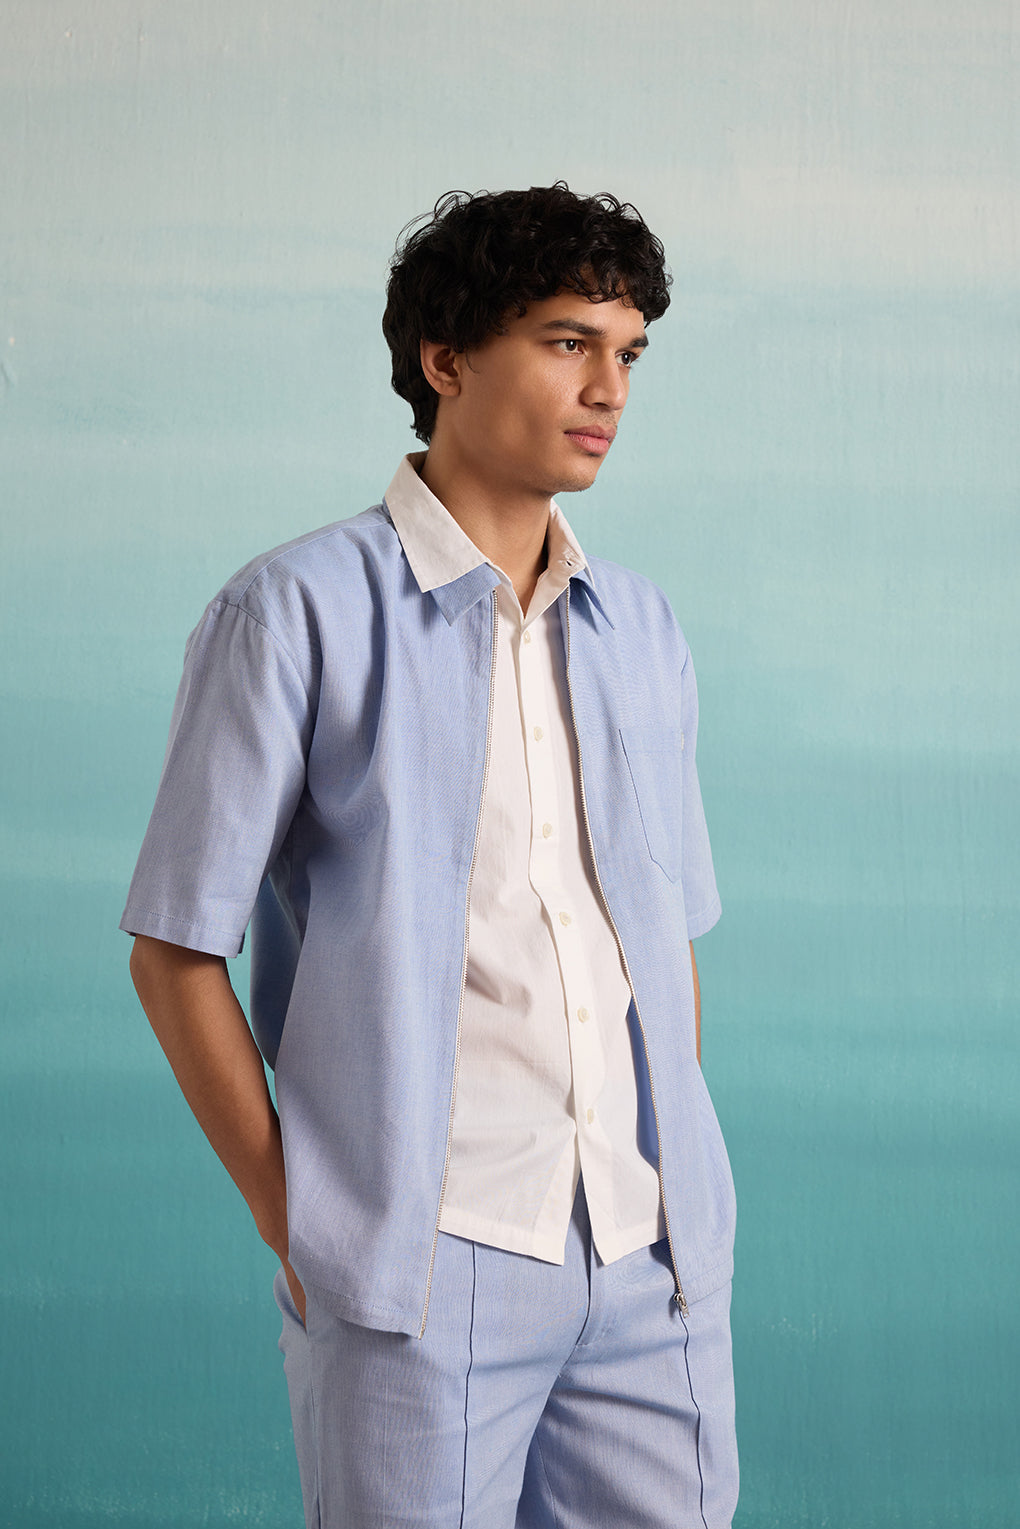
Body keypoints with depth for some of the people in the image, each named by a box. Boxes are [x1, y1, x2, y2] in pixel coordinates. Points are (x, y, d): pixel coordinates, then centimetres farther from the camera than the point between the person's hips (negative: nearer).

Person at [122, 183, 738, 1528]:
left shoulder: (642, 633, 11)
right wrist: (295, 1223, -6)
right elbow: (176, 948, -4)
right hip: (425, 1268, -5)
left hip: (659, 1268, 5)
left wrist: (683, 1191, 9)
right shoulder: (298, 613, -5)